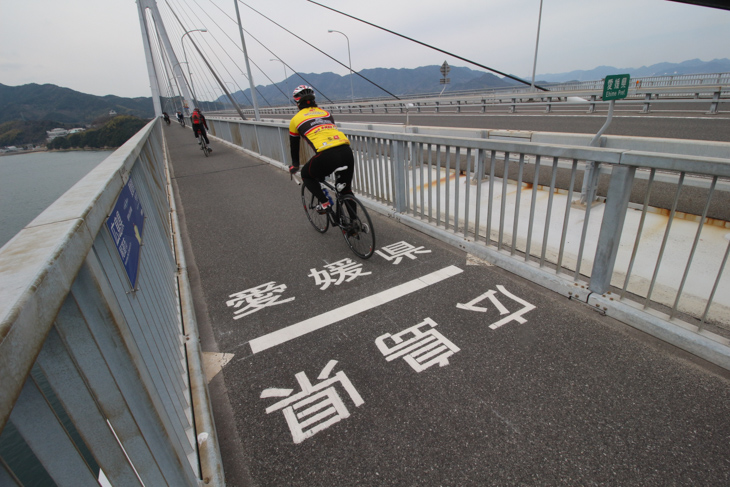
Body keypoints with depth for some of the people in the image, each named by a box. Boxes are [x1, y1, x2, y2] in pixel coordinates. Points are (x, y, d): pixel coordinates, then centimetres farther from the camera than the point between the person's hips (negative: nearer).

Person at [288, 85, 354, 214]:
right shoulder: (326, 113, 29)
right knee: (346, 189, 24)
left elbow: (294, 146, 29)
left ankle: (324, 203, 11)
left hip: (326, 155, -4)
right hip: (347, 152, 4)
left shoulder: (296, 119, 19)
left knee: (306, 175, 25)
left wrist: (295, 166, 46)